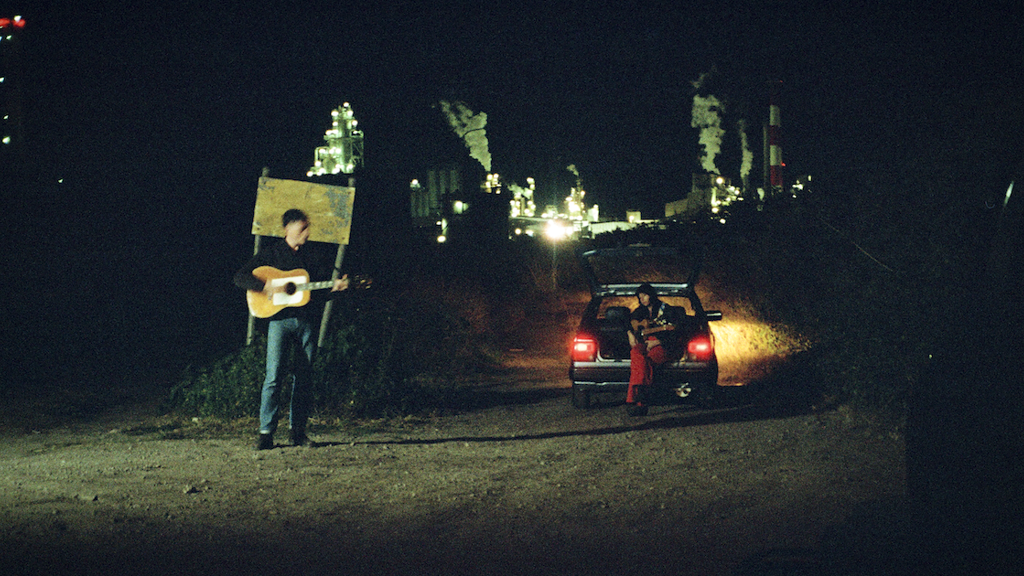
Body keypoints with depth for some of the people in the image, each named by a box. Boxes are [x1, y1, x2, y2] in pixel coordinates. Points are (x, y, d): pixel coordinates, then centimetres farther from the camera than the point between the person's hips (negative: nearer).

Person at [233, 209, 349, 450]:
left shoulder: (308, 256, 16)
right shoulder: (271, 254, 2)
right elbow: (240, 278, -5)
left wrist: (334, 287, 3)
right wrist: (267, 287, -17)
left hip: (305, 320, 4)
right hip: (280, 319, -4)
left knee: (304, 377, 4)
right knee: (274, 376, -12)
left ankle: (298, 430, 12)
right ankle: (266, 432, -10)